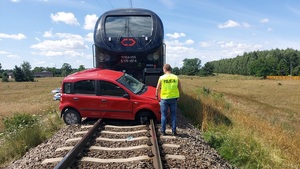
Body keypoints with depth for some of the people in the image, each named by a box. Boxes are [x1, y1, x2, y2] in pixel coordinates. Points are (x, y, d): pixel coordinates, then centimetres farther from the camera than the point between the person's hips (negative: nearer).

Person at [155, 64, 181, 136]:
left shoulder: (162, 78, -8)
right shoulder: (176, 77, -2)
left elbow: (158, 88, -4)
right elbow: (180, 88, 4)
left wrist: (156, 95, 13)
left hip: (164, 99, -2)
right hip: (173, 99, 2)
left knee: (164, 115, 10)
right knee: (173, 115, 11)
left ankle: (163, 130, 16)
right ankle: (174, 131, 15)